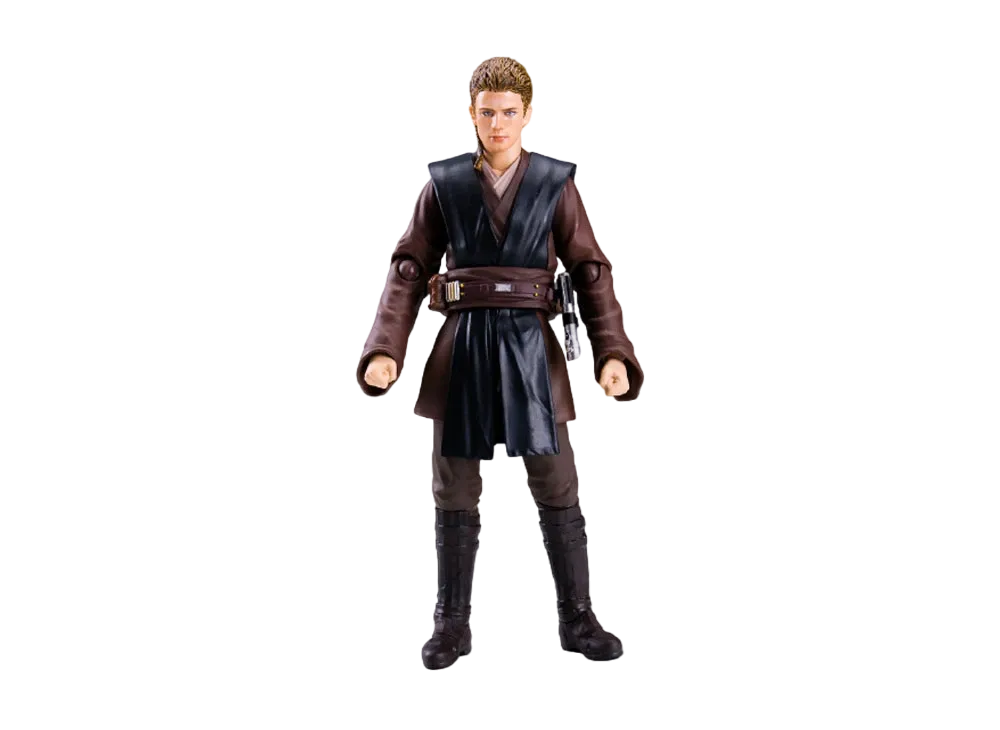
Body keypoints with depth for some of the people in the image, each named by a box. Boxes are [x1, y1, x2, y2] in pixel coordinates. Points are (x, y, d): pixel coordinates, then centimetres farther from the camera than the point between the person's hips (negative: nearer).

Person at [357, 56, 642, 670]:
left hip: (533, 348, 0)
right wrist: (385, 349, -8)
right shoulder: (445, 183, 4)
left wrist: (614, 354, -11)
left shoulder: (556, 184, 3)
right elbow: (410, 270, 3)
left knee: (559, 489, 2)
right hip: (463, 345, 1)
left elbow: (592, 273, 0)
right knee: (456, 494, 7)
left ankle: (578, 620, 14)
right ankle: (451, 624, 17)